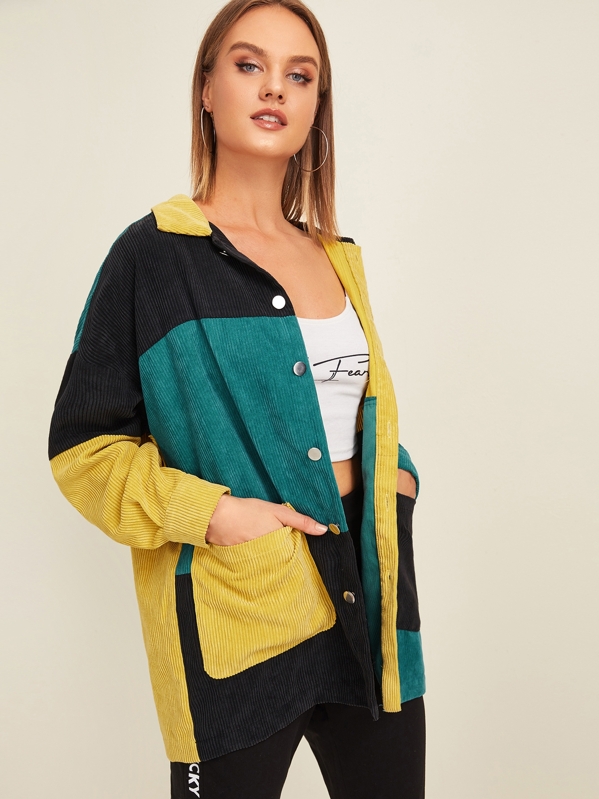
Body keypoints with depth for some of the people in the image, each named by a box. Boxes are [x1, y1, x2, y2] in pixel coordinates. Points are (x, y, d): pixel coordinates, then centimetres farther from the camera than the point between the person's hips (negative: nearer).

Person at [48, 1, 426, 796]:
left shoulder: (337, 258, 12)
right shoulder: (153, 255, -5)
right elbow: (83, 444, -5)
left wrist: (395, 476, 4)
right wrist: (209, 511, -17)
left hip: (369, 590, 6)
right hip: (235, 614, -5)